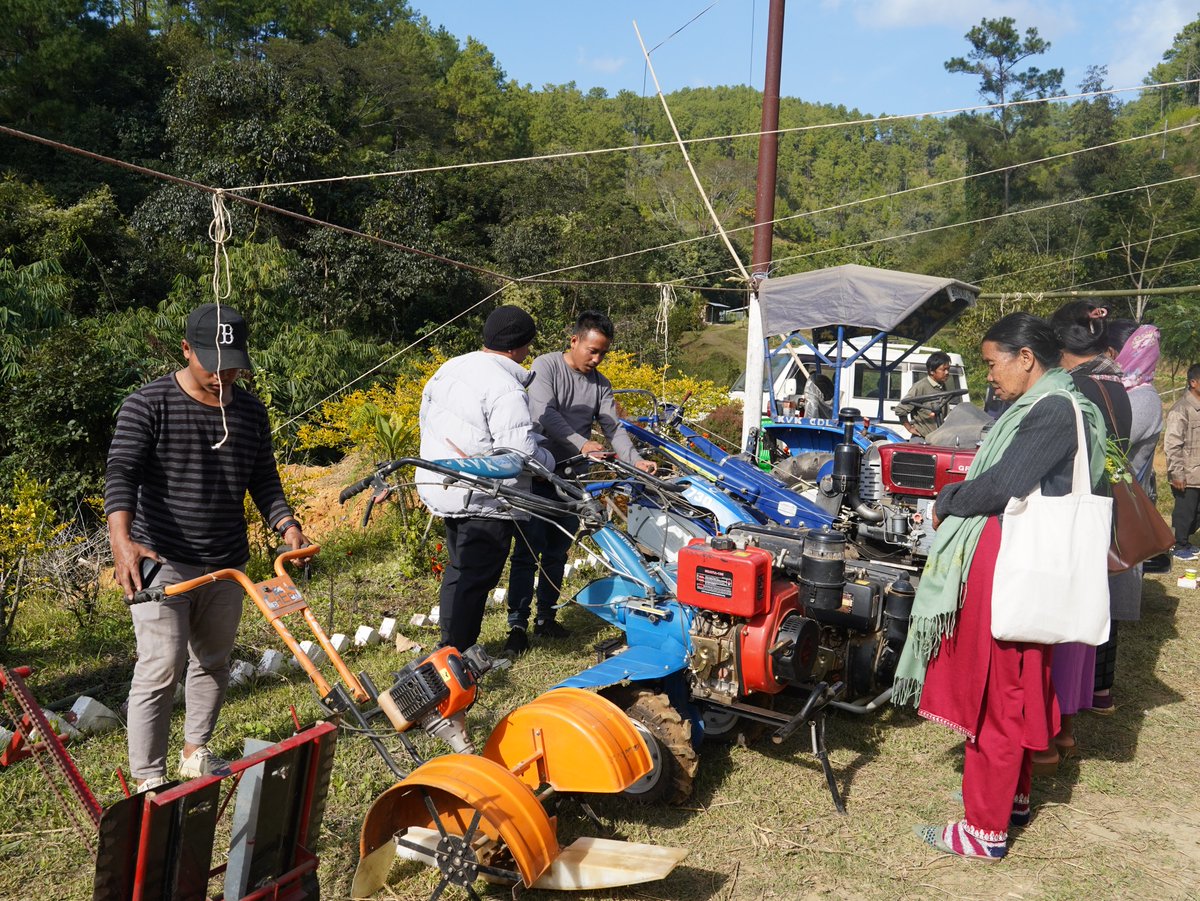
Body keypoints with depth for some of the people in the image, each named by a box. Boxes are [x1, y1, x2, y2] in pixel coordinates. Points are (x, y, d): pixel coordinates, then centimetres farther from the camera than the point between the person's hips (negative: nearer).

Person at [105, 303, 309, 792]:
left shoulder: (251, 411, 7)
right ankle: (148, 778, 6)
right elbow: (121, 473, -19)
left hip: (226, 565, 6)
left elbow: (263, 480, 12)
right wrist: (122, 539, -36)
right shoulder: (148, 405, -10)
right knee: (161, 669, -7)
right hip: (162, 562, -6)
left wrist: (286, 524, -7)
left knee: (213, 664, 17)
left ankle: (195, 752, 37)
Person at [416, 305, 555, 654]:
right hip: (481, 499, -9)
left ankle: (451, 642, 34)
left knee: (459, 569, 23)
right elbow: (521, 452, -26)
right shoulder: (506, 390, -22)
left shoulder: (450, 367, 6)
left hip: (440, 488, 9)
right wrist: (550, 462, -5)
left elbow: (426, 415, 18)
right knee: (476, 577, 4)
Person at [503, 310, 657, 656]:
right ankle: (517, 625, 2)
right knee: (528, 552, -5)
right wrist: (582, 443, -35)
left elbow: (613, 427, 3)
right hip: (538, 473, -6)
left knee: (557, 552, 14)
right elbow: (545, 415, -23)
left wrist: (635, 460, -15)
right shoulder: (546, 366, -9)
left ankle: (546, 617, 26)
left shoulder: (600, 383, 9)